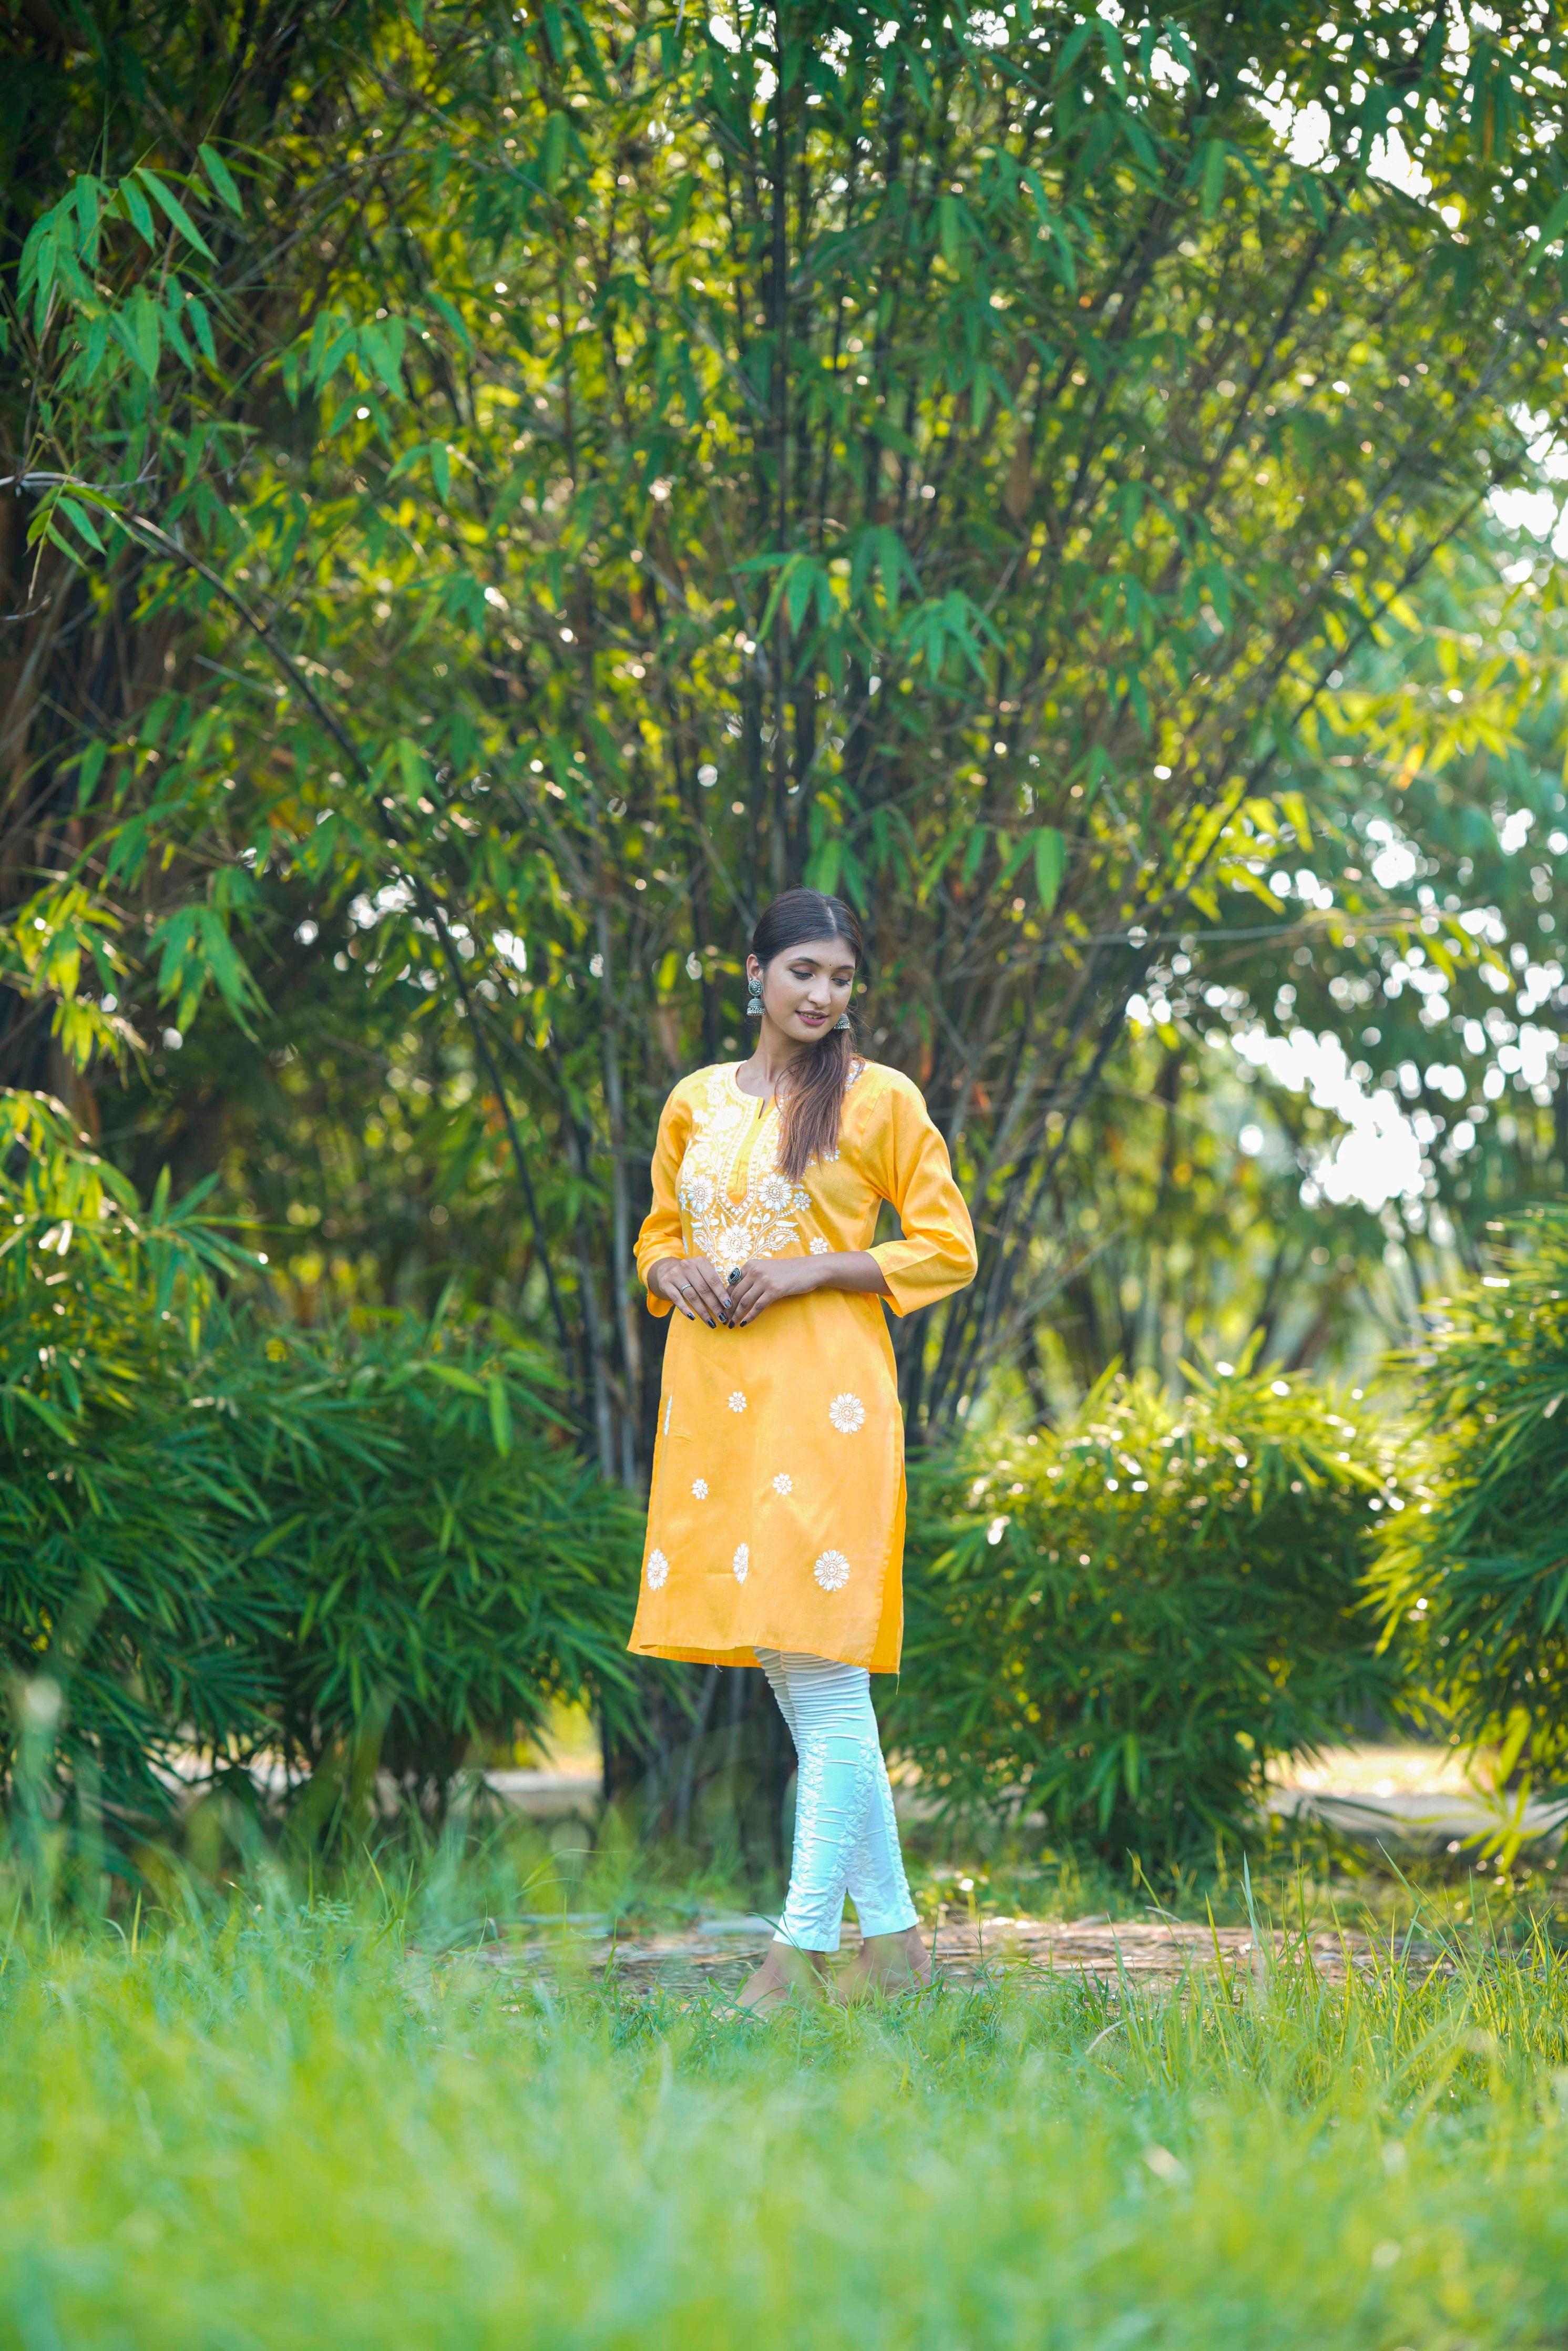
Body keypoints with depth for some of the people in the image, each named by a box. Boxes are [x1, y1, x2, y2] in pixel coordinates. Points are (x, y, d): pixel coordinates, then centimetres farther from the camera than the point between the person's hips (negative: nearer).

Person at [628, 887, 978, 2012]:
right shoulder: (697, 1101, 14)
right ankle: (893, 1933, 15)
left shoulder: (880, 1099, 1)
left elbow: (947, 1247, -1)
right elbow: (658, 1235, 23)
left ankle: (806, 1943, -9)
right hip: (713, 1398, 6)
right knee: (790, 1670, 7)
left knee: (821, 1665, -9)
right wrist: (680, 1270, 0)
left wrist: (808, 1269, -12)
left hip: (821, 1392, -5)